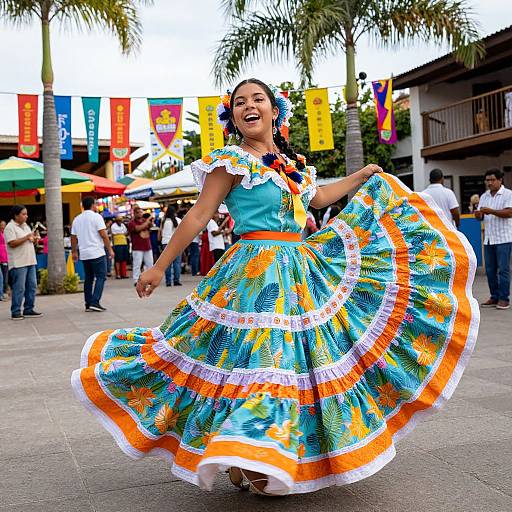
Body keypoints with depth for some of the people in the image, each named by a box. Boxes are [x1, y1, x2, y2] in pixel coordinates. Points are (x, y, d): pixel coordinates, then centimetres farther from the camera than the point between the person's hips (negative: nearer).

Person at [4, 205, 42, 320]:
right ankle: (15, 312, 0)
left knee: (32, 286, 8)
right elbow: (12, 243, -18)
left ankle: (28, 310, 16)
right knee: (19, 289, -7)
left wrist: (34, 239, 0)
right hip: (18, 263, -8)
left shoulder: (25, 226, 17)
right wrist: (27, 237, -17)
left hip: (30, 261, 8)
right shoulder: (10, 227, -8)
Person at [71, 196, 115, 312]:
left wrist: (74, 252, 24)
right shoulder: (96, 217, -7)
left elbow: (73, 238, 14)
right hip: (97, 253, -6)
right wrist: (110, 249, -6)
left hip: (84, 254, 6)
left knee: (88, 278, 13)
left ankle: (88, 304, 12)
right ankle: (95, 302, -13)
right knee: (101, 277, -2)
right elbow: (104, 235, -12)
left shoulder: (77, 219, 12)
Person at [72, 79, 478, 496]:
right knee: (261, 356, -9)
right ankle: (246, 461, 4)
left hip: (304, 270, 8)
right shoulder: (231, 161, -7)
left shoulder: (291, 162, 13)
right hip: (256, 276, -7)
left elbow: (316, 198, 29)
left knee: (302, 358, 11)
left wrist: (367, 175, 36)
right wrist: (159, 267, -8)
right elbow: (198, 217, -7)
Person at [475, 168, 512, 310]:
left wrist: (491, 211, -23)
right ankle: (494, 297, 15)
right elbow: (481, 216, 13)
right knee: (490, 270, 8)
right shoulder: (484, 196, 15)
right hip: (488, 238, 6)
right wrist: (478, 215, -10)